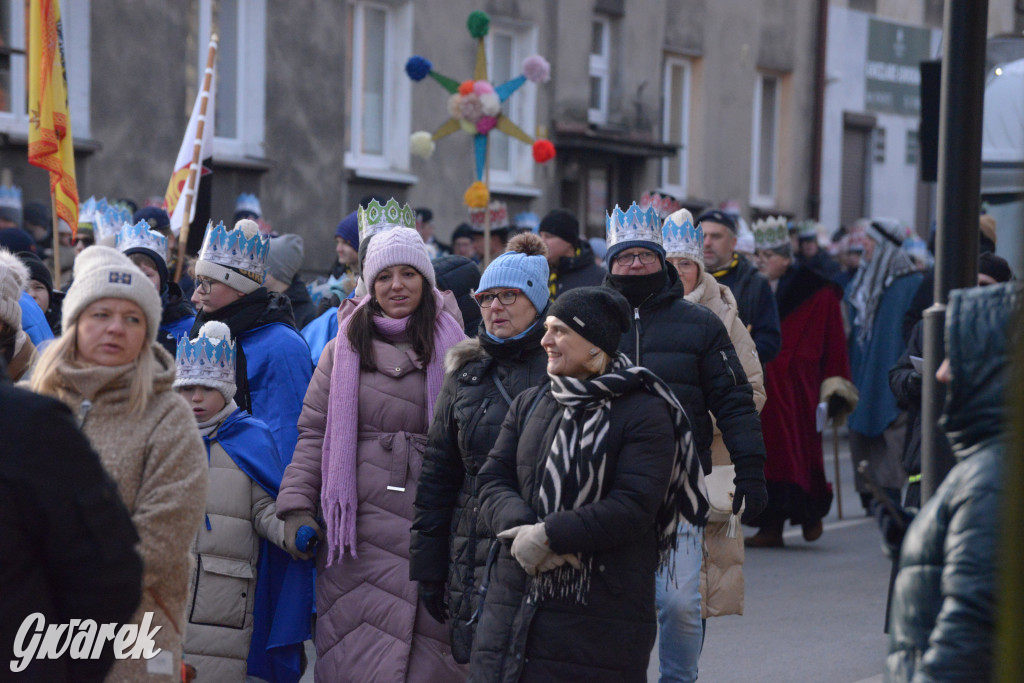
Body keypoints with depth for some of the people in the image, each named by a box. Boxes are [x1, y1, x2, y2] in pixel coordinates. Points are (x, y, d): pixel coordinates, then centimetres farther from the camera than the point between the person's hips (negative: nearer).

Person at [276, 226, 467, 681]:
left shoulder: (452, 346, 7)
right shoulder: (344, 349, 11)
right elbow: (314, 432, 10)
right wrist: (298, 506, 0)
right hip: (361, 526, 1)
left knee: (433, 646, -3)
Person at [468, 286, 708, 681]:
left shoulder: (645, 413, -3)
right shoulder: (529, 405, 16)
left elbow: (634, 507, -13)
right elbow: (493, 481, 7)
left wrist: (550, 535, -17)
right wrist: (522, 527, -15)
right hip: (515, 601, 5)